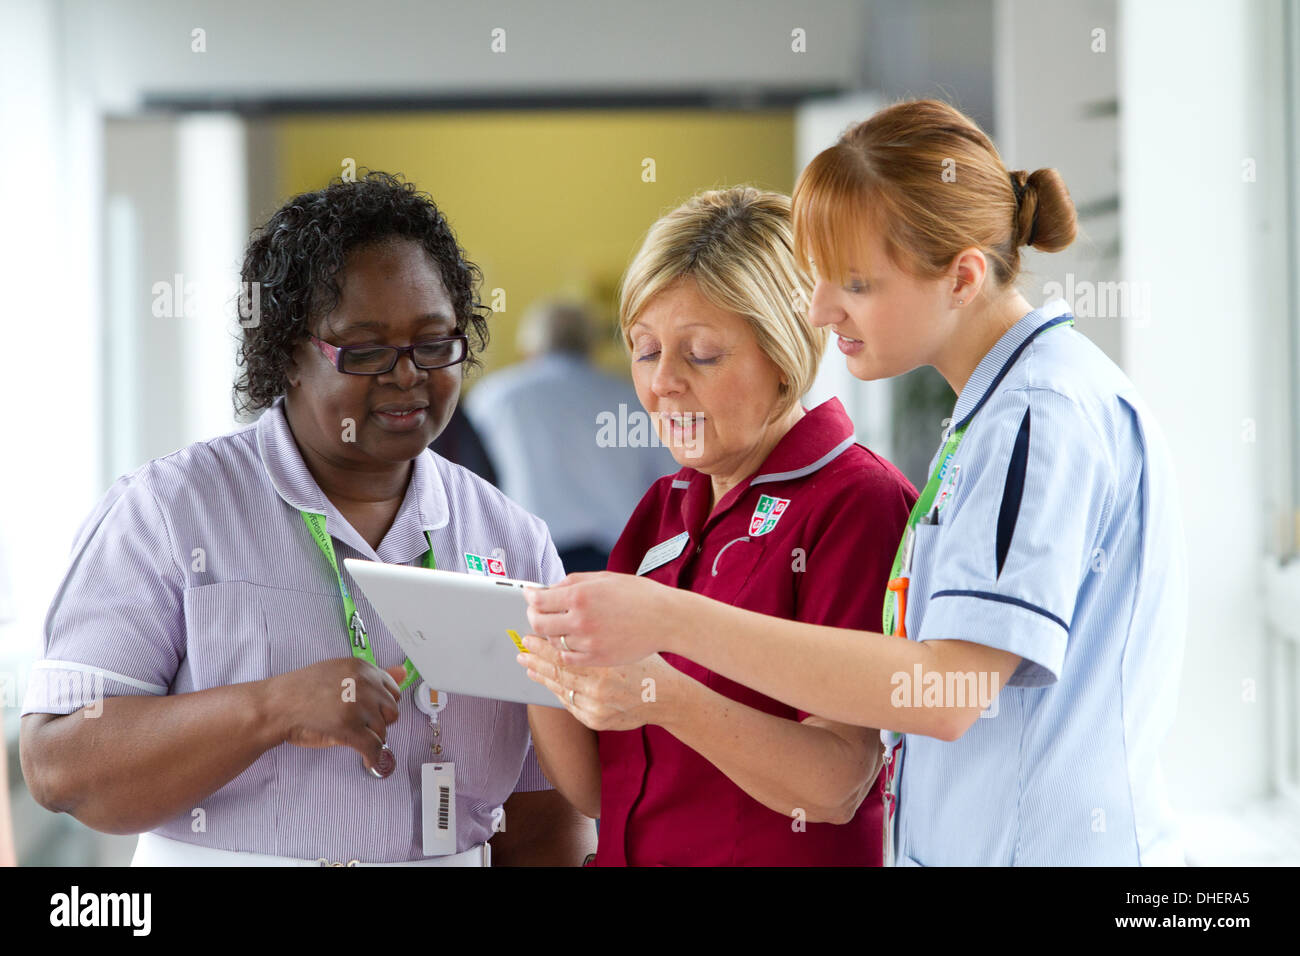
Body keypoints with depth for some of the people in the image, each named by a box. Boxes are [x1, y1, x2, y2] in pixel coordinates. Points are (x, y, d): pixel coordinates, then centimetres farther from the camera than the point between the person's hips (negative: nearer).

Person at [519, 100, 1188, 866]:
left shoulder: (1050, 413, -16)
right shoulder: (995, 409, 14)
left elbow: (944, 691, -25)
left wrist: (670, 620, -25)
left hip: (1046, 846, -9)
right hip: (965, 845, 9)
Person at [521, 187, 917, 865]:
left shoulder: (861, 504, -9)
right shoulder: (664, 507, 9)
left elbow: (838, 788, -17)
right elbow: (592, 789, 6)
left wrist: (665, 698, -29)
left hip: (783, 860, -5)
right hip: (631, 857, 5)